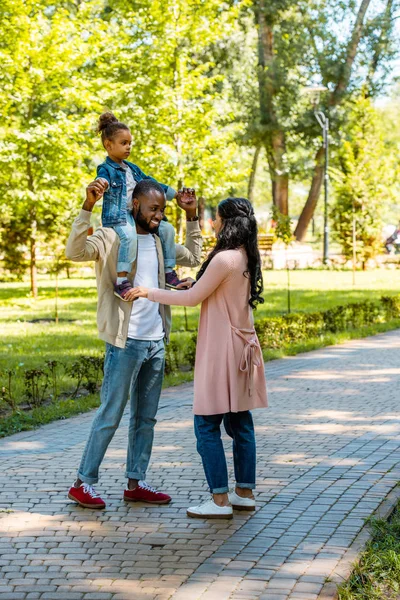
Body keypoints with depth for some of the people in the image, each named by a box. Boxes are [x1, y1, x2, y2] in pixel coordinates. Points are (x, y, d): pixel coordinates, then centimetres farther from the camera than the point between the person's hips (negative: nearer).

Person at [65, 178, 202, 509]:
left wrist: (192, 217, 19)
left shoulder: (158, 241, 14)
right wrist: (88, 206, -32)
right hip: (125, 343, -7)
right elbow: (75, 251, -25)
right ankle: (83, 482, 7)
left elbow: (193, 258, 28)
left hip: (156, 342, 7)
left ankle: (135, 483, 19)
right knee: (110, 416, -3)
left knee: (146, 417, 11)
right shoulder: (111, 237, -8)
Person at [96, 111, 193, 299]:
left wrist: (174, 194, 32)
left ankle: (169, 272, 7)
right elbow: (102, 180, -28)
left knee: (167, 228, 0)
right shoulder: (106, 169, -5)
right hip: (116, 218, -8)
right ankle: (121, 282, -37)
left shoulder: (133, 169, 19)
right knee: (129, 236, -37)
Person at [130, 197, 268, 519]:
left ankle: (220, 500, -3)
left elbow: (192, 298, -11)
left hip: (222, 349, -9)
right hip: (242, 347, 9)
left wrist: (149, 292, -3)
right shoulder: (246, 258, 8)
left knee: (207, 425, -3)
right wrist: (196, 286, 23)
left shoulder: (224, 259, -19)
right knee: (239, 422, 13)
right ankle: (245, 492, 18)